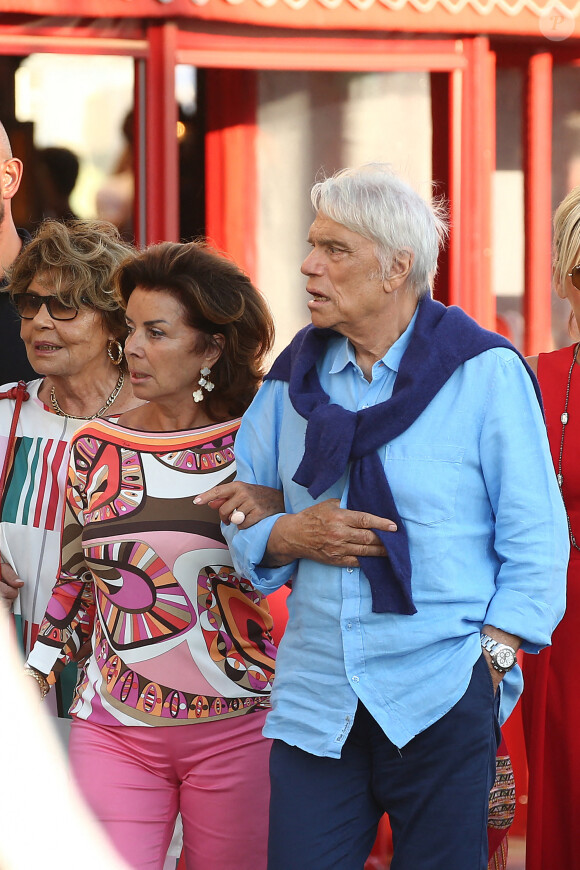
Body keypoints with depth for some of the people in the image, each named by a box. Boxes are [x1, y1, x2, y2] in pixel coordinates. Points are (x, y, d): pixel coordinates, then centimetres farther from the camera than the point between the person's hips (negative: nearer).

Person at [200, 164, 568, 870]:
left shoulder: (485, 373, -1)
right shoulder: (293, 381, 12)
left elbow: (536, 539, -2)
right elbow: (241, 526, 17)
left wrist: (491, 658, -10)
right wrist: (290, 536, -5)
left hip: (442, 701, -3)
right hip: (315, 699, 4)